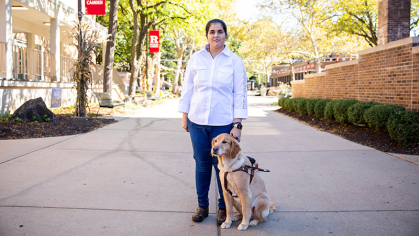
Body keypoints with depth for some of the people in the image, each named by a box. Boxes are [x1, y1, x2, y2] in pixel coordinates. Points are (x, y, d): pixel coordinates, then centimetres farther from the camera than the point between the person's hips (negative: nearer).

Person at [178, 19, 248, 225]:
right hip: (197, 121, 2)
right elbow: (187, 89, 10)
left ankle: (223, 208, 19)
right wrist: (184, 117, 8)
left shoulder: (234, 61, 0)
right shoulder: (196, 58, 5)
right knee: (202, 164, 9)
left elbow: (240, 94, -1)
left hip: (223, 122, -2)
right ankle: (202, 205, 24)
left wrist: (237, 124, -6)